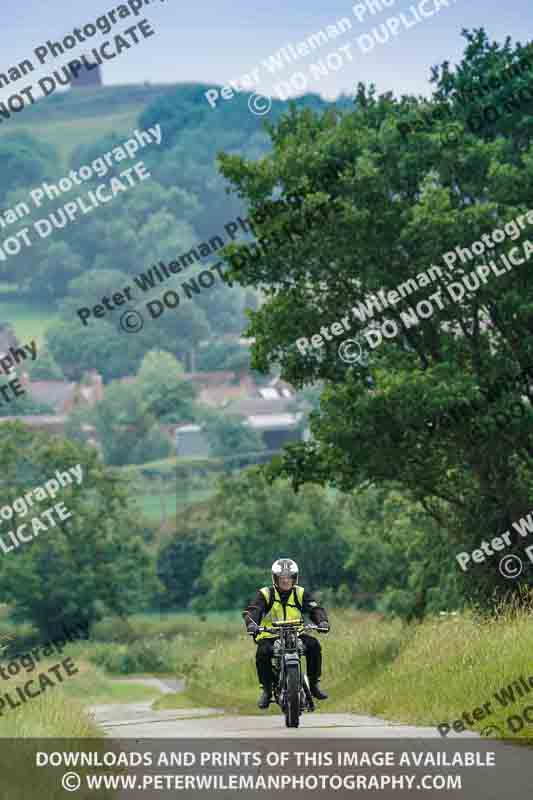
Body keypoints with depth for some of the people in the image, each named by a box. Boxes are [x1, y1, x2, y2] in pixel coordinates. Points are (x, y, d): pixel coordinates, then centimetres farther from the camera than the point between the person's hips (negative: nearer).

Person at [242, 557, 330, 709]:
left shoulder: (301, 594, 6)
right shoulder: (265, 594, -1)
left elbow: (315, 609, -4)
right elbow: (252, 610, -14)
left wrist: (322, 621, -27)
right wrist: (251, 623, -37)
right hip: (270, 636, -2)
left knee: (313, 645, -24)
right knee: (263, 652, -32)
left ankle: (314, 683, -10)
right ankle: (266, 689, -16)